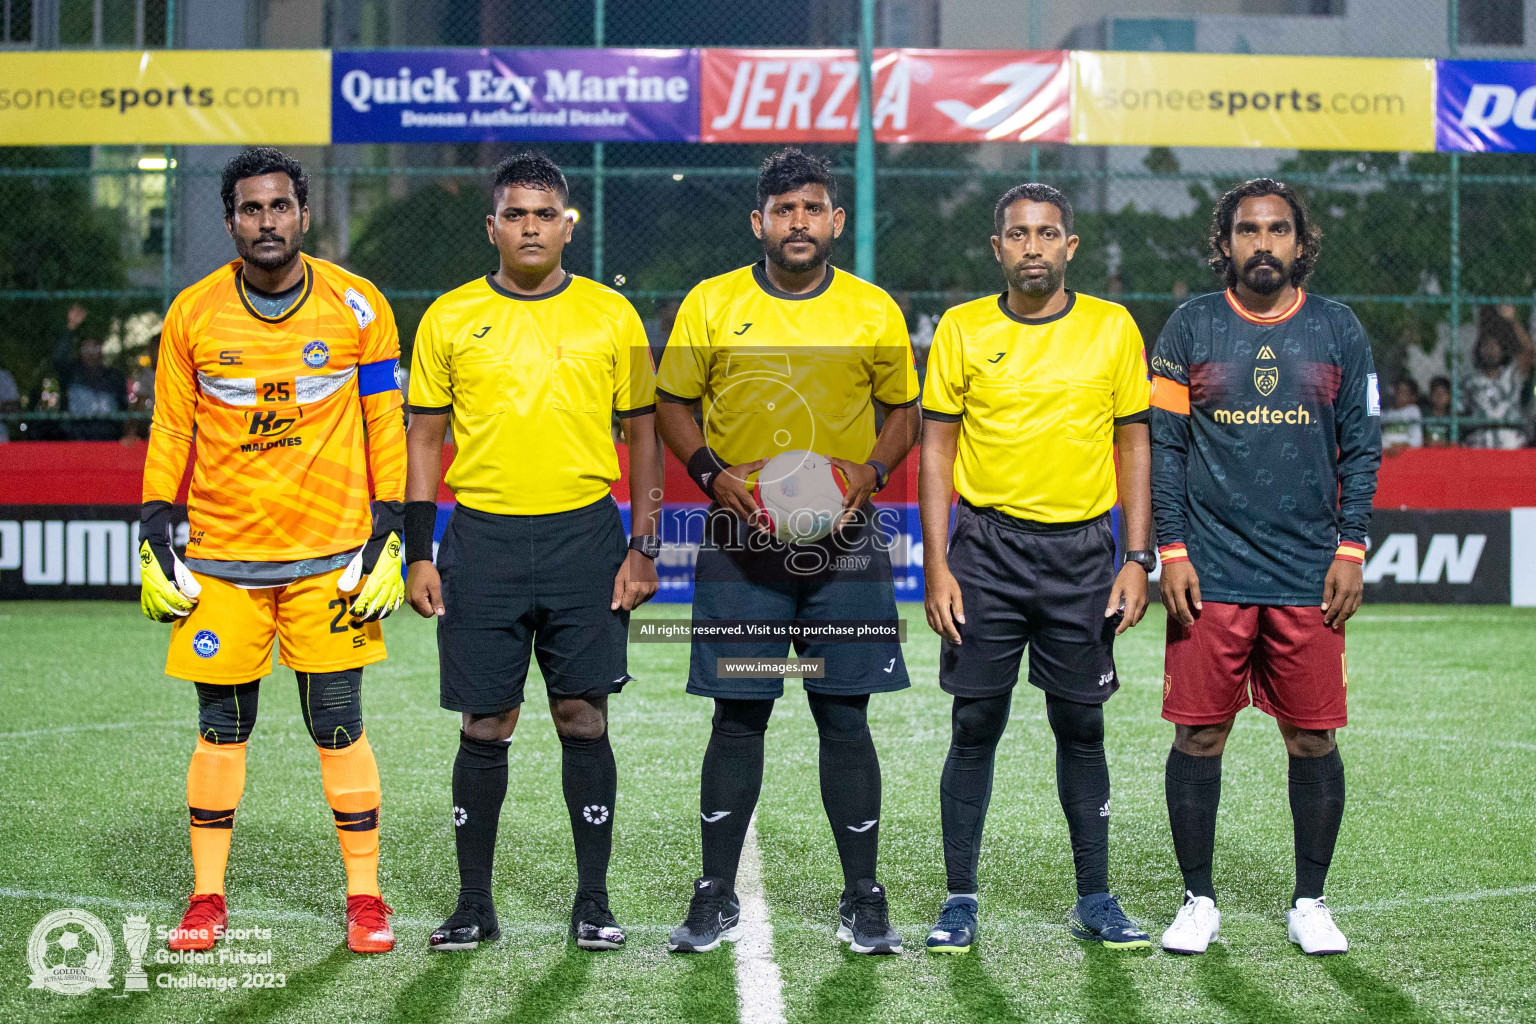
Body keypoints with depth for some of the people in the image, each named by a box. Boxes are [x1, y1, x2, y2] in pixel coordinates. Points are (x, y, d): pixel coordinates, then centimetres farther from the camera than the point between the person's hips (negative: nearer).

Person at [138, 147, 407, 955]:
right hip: (221, 555, 1)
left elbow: (386, 429, 3)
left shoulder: (357, 307, -1)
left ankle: (365, 898, 11)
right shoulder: (193, 314, 1)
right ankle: (206, 899, 14)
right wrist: (155, 546, 3)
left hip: (330, 554, -1)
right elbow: (170, 432, 8)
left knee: (338, 729, 0)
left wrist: (386, 542, -2)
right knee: (221, 728, 5)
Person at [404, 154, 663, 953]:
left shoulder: (610, 315, 5)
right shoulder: (450, 318, 5)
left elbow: (643, 433, 7)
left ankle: (593, 901, 11)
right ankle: (474, 903, 14)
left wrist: (644, 549, -1)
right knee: (485, 725, 3)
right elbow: (425, 438, 7)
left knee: (584, 716, 1)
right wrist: (418, 554, 0)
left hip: (585, 535, 0)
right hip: (483, 537, 0)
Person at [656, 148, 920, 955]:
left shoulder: (874, 311, 5)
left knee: (845, 716, 2)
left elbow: (903, 410, 14)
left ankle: (863, 900, 11)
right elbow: (671, 404, 9)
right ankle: (717, 898, 12)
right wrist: (712, 474, -7)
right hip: (742, 543, 0)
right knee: (738, 717, 2)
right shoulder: (710, 305, 2)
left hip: (844, 540, 1)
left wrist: (872, 471, -5)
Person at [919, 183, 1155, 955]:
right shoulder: (963, 329, 2)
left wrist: (1138, 558, 0)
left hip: (1082, 550, 1)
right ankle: (960, 900, 10)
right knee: (975, 726, 1)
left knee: (1081, 727, 6)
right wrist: (936, 565, -5)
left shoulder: (1113, 328, 3)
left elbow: (1135, 444, 7)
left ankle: (1095, 899, 16)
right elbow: (937, 448, 2)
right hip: (985, 549, 0)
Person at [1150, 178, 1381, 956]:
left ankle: (1309, 902, 17)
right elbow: (1162, 446, 4)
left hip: (1310, 575, 1)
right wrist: (1172, 552, -4)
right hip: (1210, 574, -1)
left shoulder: (1337, 331, 7)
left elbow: (1361, 448, 8)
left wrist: (1350, 550, 0)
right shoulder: (1190, 329, 4)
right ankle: (1198, 900, 14)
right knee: (1199, 736, 1)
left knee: (1313, 740, 4)